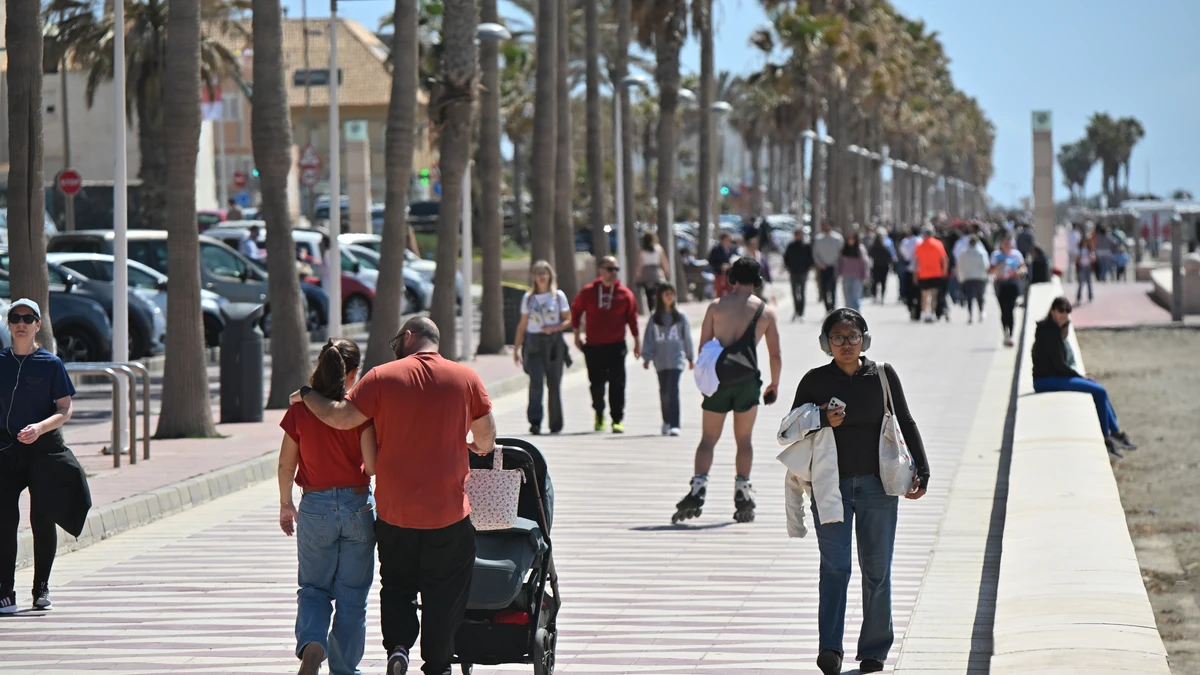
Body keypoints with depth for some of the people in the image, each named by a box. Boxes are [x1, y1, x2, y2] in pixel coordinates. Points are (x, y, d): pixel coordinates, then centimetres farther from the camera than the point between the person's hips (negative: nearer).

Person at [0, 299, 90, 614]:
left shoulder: (51, 363, -1)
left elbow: (65, 409, -3)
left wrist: (40, 428, -20)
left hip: (44, 447, -1)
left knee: (43, 519, 3)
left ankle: (41, 589, 19)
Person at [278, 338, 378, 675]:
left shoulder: (299, 409, -5)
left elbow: (286, 464, 2)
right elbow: (372, 465, -15)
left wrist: (285, 505, 16)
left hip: (314, 508, 1)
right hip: (357, 505, -1)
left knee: (313, 587, 14)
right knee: (352, 595, 11)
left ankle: (311, 644, -13)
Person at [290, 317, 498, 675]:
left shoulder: (383, 377, -4)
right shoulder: (465, 378, 0)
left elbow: (341, 418, -7)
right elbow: (487, 437, 5)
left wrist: (306, 395, 10)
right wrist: (478, 447, 28)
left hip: (394, 510, 0)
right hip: (448, 511, 0)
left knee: (396, 583, 17)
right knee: (444, 592, 11)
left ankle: (397, 645, -3)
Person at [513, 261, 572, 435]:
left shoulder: (558, 296, 6)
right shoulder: (528, 297, 10)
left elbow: (568, 320, 6)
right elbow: (522, 325, 14)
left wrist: (555, 328, -13)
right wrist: (516, 348, 10)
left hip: (554, 342, 0)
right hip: (533, 342, 0)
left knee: (554, 384, 3)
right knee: (536, 382, -14)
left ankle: (556, 424, 13)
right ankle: (535, 421, -20)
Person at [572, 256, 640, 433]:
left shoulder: (625, 294, 1)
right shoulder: (588, 292, 2)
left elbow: (632, 318, 6)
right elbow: (576, 310, 13)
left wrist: (637, 342, 7)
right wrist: (577, 334, 11)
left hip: (616, 345, -1)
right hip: (593, 346, 1)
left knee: (617, 384, -6)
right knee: (596, 384, 8)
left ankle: (617, 420, -2)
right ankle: (599, 415, 29)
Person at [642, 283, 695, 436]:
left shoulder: (680, 317, 3)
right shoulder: (654, 319, 6)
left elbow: (687, 338, 9)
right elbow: (649, 339, 5)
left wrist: (691, 357, 13)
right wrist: (647, 357, -3)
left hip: (676, 359, -2)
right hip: (661, 360, 2)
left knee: (673, 391, -14)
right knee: (664, 392, 8)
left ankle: (675, 425, -16)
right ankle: (667, 421, 26)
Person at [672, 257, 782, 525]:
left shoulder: (716, 306, 3)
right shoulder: (766, 311, 3)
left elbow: (703, 347, 1)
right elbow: (775, 354, 4)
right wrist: (774, 384, 18)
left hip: (718, 379, 0)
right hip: (747, 380, 0)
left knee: (708, 440, 4)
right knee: (744, 440, 12)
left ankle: (698, 488, -15)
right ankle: (743, 496, 6)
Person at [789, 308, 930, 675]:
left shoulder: (884, 376, 5)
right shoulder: (815, 381, 3)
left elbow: (906, 424, 11)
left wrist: (921, 472, 5)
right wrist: (822, 421, -13)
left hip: (877, 485, 1)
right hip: (830, 486, -1)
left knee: (877, 569, 5)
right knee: (834, 566, -12)